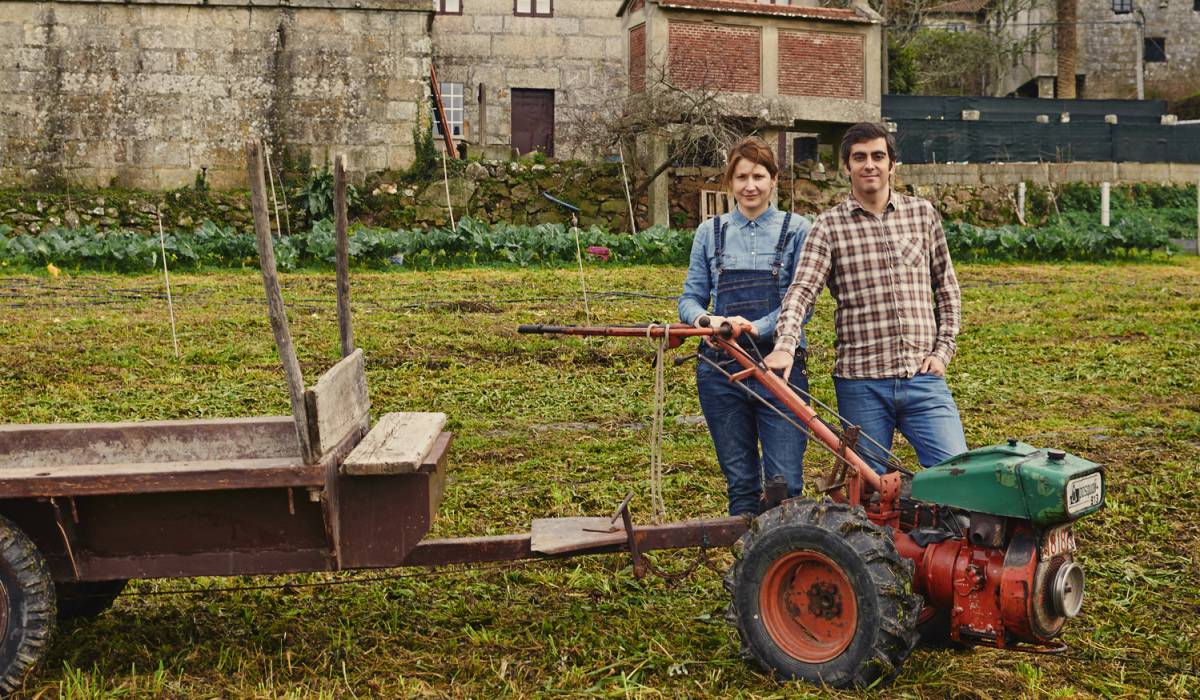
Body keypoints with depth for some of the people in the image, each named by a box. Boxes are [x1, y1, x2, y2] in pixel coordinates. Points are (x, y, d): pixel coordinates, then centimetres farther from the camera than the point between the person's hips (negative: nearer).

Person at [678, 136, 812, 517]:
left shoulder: (795, 229, 2)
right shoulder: (710, 233, 9)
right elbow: (690, 298, 8)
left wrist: (757, 327, -23)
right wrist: (705, 320, -16)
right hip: (722, 370, 2)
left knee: (785, 482, -7)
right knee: (740, 482, 10)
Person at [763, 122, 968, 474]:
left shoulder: (923, 214, 9)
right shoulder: (829, 226, 2)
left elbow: (946, 288, 16)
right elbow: (802, 290, -10)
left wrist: (943, 349, 6)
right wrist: (785, 345, -27)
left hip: (923, 378, 2)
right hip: (860, 382, -1)